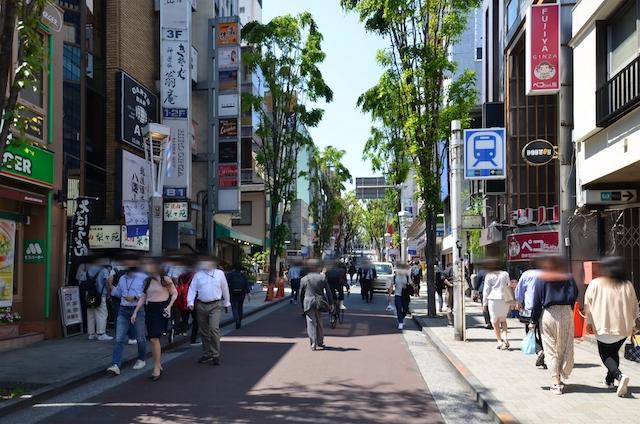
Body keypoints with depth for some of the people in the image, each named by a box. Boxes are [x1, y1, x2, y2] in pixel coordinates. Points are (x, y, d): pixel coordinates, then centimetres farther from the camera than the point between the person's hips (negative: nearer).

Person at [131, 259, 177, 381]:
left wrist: (169, 306, -11)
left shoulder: (165, 279, -6)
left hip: (161, 310, -7)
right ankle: (158, 365, 21)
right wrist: (135, 312, 11)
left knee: (154, 339, -14)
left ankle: (157, 368, -6)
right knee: (153, 339, 8)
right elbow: (143, 297, 16)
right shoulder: (147, 281, 12)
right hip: (149, 310, 7)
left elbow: (175, 293, 1)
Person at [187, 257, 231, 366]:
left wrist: (226, 303, 16)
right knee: (203, 331, 10)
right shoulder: (198, 275, 5)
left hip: (215, 305, -3)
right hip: (201, 305, 3)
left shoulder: (219, 273, 3)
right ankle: (206, 354, 24)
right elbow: (192, 289, 2)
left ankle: (215, 355, -10)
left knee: (214, 328, -17)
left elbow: (225, 289, 11)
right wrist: (190, 302, -12)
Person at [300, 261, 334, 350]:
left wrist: (302, 306, 16)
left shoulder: (303, 279, 2)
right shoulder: (322, 278, 0)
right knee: (319, 323, 17)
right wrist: (331, 303, 6)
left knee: (311, 324, -1)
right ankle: (320, 342, 26)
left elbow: (301, 294, 7)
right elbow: (328, 291, 0)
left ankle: (313, 344, -7)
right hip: (319, 303, 1)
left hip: (308, 303, -1)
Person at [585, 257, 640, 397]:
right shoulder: (627, 285, -1)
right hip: (623, 327, 3)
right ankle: (610, 380, 27)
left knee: (605, 354, 7)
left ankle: (619, 375, -18)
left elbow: (588, 304, -1)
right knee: (614, 352, 22)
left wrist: (589, 322, 12)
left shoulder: (595, 284, -6)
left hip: (603, 326, -3)